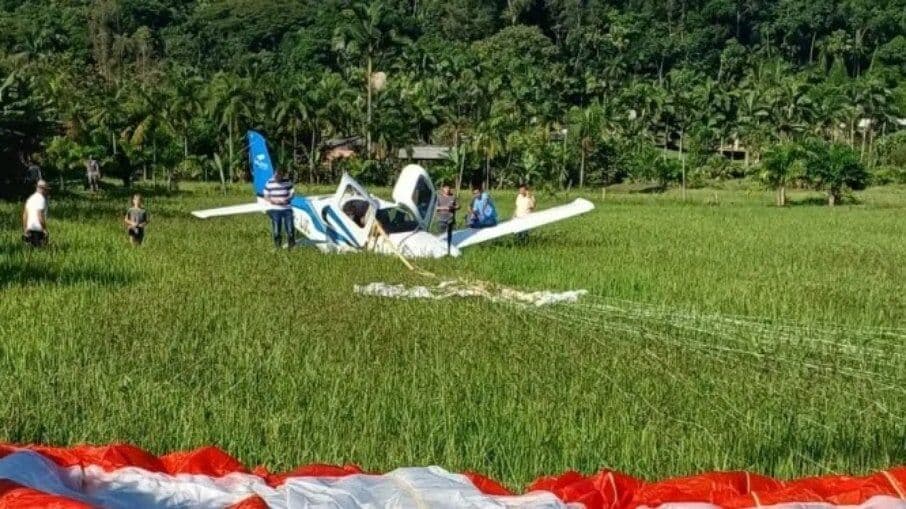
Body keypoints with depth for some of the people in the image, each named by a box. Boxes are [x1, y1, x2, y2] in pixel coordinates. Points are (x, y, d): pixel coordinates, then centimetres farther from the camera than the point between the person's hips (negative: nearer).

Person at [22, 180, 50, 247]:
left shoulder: (30, 198, 16)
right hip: (38, 230, -9)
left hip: (30, 229, 9)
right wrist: (45, 229, -13)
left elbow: (24, 215, 17)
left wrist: (25, 230, 20)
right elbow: (40, 215, -18)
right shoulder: (41, 199, -11)